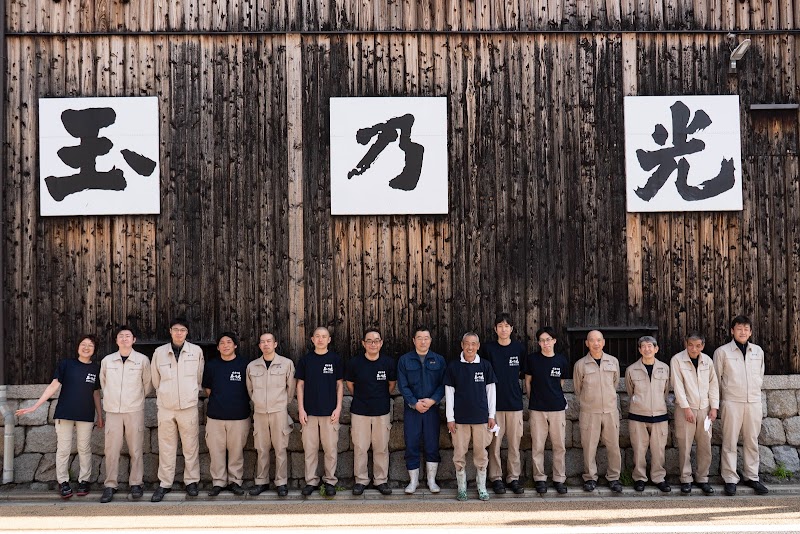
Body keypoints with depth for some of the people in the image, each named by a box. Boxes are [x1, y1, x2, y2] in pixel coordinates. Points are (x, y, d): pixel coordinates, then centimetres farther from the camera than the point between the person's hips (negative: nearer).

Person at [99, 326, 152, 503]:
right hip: (113, 410, 1)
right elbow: (103, 382, 19)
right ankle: (110, 485, 9)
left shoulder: (142, 360, -1)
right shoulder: (107, 361, 4)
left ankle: (136, 483, 12)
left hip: (135, 410, -1)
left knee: (136, 449, 3)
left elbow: (148, 383, 10)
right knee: (111, 449, 1)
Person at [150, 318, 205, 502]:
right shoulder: (159, 352, 0)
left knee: (191, 446, 5)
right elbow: (156, 380, 13)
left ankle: (191, 481, 17)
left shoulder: (196, 351, -2)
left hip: (189, 406, -1)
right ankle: (164, 484, 16)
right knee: (166, 447, 6)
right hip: (166, 407, 1)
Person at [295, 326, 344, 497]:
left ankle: (330, 481, 13)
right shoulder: (305, 360, 5)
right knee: (310, 448, 5)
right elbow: (300, 385, 6)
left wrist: (338, 407, -3)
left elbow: (339, 385, 5)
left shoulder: (335, 359, 3)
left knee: (330, 449, 2)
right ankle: (311, 481, 15)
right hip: (309, 412, 1)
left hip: (330, 412, -1)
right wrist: (301, 409, -1)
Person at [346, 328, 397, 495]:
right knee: (360, 447, 3)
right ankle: (361, 480, 17)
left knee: (381, 448, 6)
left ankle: (381, 480, 19)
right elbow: (349, 383, 11)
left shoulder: (388, 362, -3)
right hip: (359, 411, -1)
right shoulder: (355, 363, -5)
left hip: (382, 411, 1)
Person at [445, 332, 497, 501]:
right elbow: (449, 392, 2)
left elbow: (491, 391, 7)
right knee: (459, 454, 3)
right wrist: (450, 418, -1)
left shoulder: (485, 365, 3)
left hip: (481, 417, 1)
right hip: (460, 417, 0)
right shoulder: (453, 366, 0)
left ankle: (482, 487, 19)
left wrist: (491, 415, 4)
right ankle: (462, 488, 16)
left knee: (481, 454, 6)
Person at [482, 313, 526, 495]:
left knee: (514, 442, 5)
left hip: (514, 402, 1)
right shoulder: (488, 348, 0)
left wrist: (511, 376, 7)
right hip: (494, 402, -1)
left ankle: (513, 478, 15)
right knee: (495, 442, 1)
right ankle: (496, 477, 12)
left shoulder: (519, 348, 4)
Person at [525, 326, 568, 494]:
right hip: (537, 408, -1)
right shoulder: (532, 359, 0)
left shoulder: (561, 360, 3)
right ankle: (540, 479, 15)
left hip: (557, 407, 1)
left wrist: (555, 396, 12)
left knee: (559, 445, 5)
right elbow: (528, 381, 9)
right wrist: (532, 400, 8)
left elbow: (561, 383, 15)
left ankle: (559, 479, 16)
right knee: (537, 446, 3)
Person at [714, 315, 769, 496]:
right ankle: (730, 479, 6)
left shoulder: (758, 351, 9)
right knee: (730, 442, -1)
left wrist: (755, 391, 16)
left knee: (752, 441, 9)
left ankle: (752, 477, 19)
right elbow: (717, 378, 5)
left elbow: (760, 375, 18)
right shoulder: (722, 351, -2)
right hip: (732, 402, -3)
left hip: (754, 401, 3)